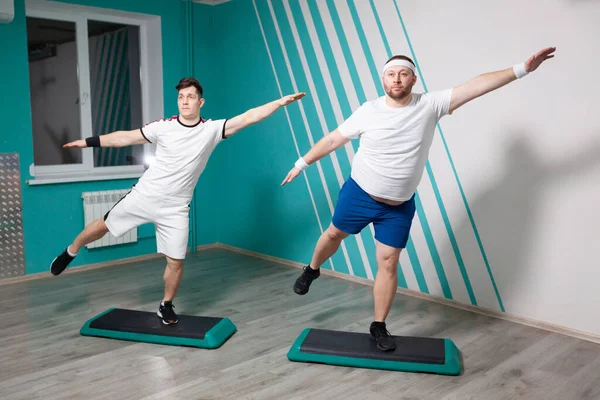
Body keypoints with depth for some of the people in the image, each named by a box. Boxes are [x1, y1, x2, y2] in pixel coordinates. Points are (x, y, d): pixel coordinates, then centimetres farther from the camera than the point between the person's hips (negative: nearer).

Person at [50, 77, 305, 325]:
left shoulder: (212, 130, -8)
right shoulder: (163, 127, -6)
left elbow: (248, 117, -14)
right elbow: (125, 138, 1)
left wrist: (281, 102, -20)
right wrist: (88, 142, 2)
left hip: (175, 209, -1)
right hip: (144, 196, 1)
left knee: (176, 262, 1)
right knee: (103, 226, 15)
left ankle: (166, 306, 26)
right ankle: (70, 253, 45)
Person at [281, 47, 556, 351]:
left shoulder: (430, 105, -10)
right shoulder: (368, 111, -10)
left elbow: (477, 85, -15)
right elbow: (333, 139, -1)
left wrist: (522, 69, -20)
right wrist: (303, 162, 4)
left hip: (399, 206, 0)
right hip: (359, 194, 0)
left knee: (388, 263, 3)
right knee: (334, 235, 17)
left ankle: (379, 326, 18)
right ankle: (311, 271, 48)